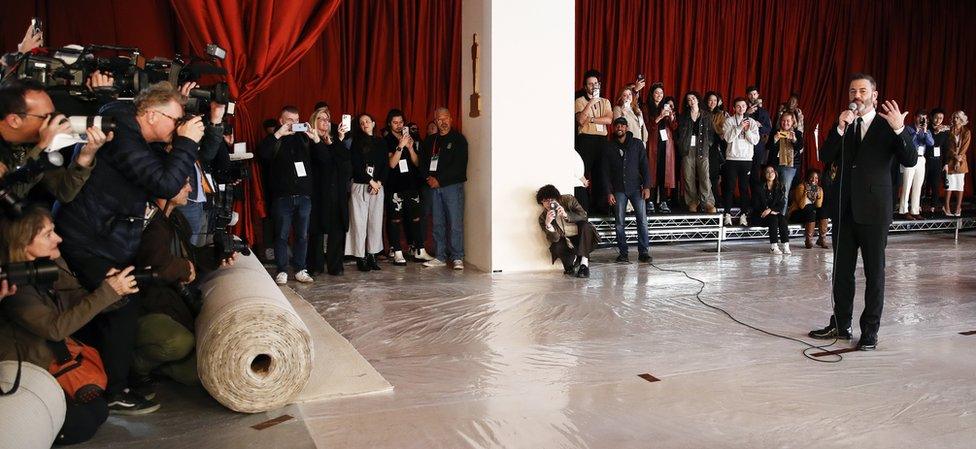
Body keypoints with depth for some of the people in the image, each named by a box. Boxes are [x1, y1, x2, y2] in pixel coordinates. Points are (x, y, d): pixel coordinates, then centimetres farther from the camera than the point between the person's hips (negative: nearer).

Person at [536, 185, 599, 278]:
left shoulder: (568, 200, -10)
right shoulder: (543, 218, -10)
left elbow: (583, 215, -18)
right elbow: (554, 239, -18)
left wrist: (566, 215, -34)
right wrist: (548, 224, -38)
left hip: (581, 238, 0)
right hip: (566, 242, 0)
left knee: (586, 225, -31)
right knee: (556, 247, -32)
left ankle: (584, 263, -28)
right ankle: (574, 260, 0)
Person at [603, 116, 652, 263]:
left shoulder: (637, 144, 7)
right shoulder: (609, 147, 7)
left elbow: (644, 166, 5)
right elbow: (606, 172, 7)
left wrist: (646, 186, -5)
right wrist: (609, 192, -1)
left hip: (636, 187, -1)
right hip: (619, 189, 1)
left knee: (642, 219, -9)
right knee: (620, 222, 0)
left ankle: (644, 251, -6)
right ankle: (622, 253, 6)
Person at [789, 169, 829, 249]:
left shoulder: (819, 189, 2)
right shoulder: (801, 187, -16)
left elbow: (818, 206, -9)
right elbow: (801, 206, -24)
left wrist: (819, 194, -22)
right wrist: (806, 193, -33)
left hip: (811, 213, 6)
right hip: (797, 213, -6)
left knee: (823, 211, -17)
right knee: (810, 211, -31)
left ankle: (822, 239, -13)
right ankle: (809, 240, -24)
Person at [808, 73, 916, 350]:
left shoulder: (887, 125, -2)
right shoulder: (842, 126, 9)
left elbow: (910, 161, -13)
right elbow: (825, 158, -3)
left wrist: (900, 129, -28)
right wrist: (840, 128, -15)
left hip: (873, 211, -4)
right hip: (844, 209, 4)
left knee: (874, 273, 4)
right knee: (842, 270, 12)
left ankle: (870, 330, 12)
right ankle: (840, 325, 23)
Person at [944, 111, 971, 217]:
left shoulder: (966, 132, 6)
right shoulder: (950, 131, 6)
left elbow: (964, 147, 0)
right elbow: (948, 146, 2)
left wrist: (959, 160, -9)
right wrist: (955, 156, -12)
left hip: (961, 161, 0)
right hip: (950, 160, 0)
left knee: (960, 184, -1)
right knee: (950, 184, -4)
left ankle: (958, 209, 1)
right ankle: (947, 208, -1)